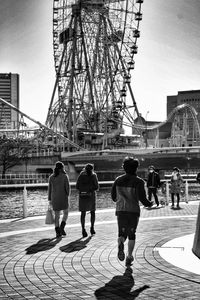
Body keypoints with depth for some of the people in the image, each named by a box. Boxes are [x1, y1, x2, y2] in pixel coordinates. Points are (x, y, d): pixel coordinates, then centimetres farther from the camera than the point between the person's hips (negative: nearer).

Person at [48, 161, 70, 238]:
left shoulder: (51, 177, 3)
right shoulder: (64, 176, -8)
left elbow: (50, 189, 5)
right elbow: (67, 187, -11)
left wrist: (50, 199, 11)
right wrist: (67, 195, 5)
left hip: (54, 198, 3)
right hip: (63, 197, -3)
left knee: (57, 215, 11)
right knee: (65, 213, 14)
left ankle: (57, 231, 4)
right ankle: (62, 227, -6)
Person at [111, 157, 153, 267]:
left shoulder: (118, 180, 1)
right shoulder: (138, 181, -9)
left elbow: (113, 196, 6)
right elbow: (142, 198, -16)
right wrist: (148, 204, 4)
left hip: (121, 211, 2)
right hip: (134, 211, -2)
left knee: (122, 234, 10)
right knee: (131, 234, 15)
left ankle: (120, 244, -23)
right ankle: (129, 257, 12)